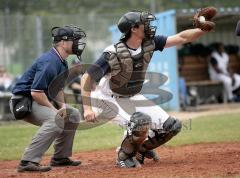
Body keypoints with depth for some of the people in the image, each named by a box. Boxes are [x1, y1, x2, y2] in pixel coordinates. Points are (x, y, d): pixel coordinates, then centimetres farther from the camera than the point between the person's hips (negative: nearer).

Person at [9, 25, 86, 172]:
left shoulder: (63, 63, 9)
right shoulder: (50, 62, -24)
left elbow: (58, 88, 21)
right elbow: (36, 93, -29)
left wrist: (62, 105, 3)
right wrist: (54, 109, -21)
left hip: (40, 100, 11)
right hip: (23, 102, -11)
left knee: (73, 115, 16)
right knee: (56, 119, -32)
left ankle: (60, 157, 21)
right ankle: (28, 162, -34)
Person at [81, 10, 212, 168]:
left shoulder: (149, 43, -11)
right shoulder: (113, 54, -28)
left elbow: (182, 38, -10)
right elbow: (87, 78, -25)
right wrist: (87, 108, -31)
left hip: (132, 98, 7)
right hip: (108, 99, -7)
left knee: (172, 126, -2)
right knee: (141, 120, -34)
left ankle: (141, 149, 21)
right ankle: (124, 156, -8)